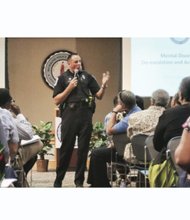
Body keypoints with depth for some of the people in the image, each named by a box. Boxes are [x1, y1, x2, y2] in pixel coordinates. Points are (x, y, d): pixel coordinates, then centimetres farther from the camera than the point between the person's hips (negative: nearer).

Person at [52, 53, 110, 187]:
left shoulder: (87, 76, 13)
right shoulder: (63, 78, 7)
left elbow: (99, 96, 11)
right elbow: (57, 100, 0)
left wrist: (104, 85, -7)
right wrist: (69, 88, -9)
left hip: (86, 116, 2)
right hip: (69, 116, -2)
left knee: (83, 149, 4)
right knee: (66, 149, 1)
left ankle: (79, 181, 12)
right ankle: (58, 181, 11)